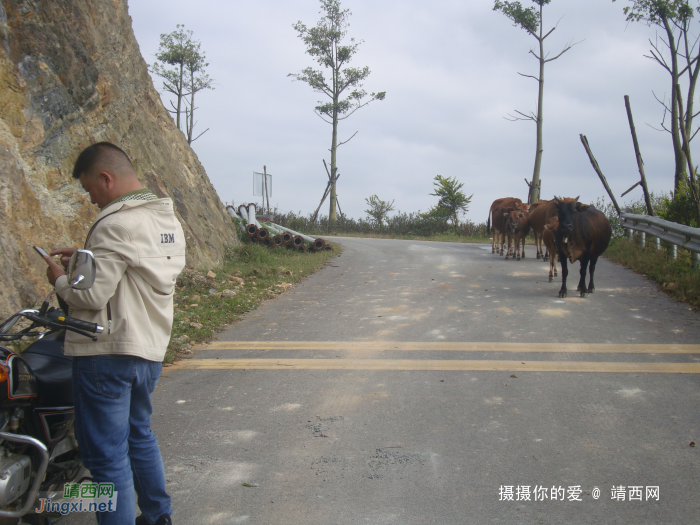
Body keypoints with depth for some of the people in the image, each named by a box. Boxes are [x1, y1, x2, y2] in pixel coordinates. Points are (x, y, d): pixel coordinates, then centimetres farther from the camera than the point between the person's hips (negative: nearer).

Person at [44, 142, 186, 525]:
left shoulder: (116, 224, -19)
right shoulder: (168, 218, 10)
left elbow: (92, 295, -21)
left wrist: (59, 278, -2)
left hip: (107, 353, -9)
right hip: (150, 350, 10)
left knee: (107, 454, 0)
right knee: (139, 434, 25)